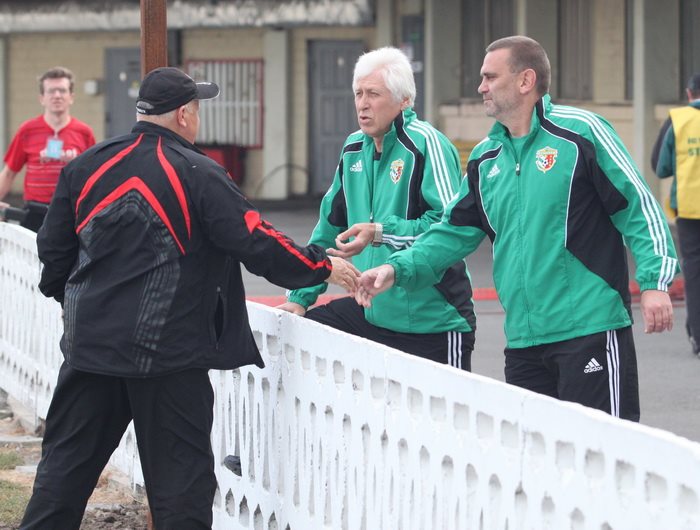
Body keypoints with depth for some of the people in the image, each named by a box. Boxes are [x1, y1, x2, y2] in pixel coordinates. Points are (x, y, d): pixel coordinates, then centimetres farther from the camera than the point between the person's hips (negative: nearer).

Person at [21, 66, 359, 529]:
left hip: (90, 341, 5)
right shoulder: (197, 174, -11)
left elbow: (54, 248, 11)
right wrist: (324, 267, 0)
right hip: (167, 349, -5)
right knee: (180, 473, 2)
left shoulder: (87, 166, 4)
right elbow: (257, 243, -12)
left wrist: (69, 296, 29)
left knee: (67, 458, 12)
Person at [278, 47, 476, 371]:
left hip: (432, 320, -7)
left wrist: (381, 233, -26)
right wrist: (299, 297, 19)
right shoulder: (354, 149, 11)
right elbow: (330, 228, 20)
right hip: (371, 312, 7)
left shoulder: (425, 143, -14)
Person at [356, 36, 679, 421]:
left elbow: (638, 206, -7)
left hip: (590, 328, -7)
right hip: (522, 341, 7)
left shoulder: (579, 133, -6)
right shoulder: (486, 159, 15)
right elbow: (455, 231, 18)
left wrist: (654, 281, -14)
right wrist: (398, 269, 4)